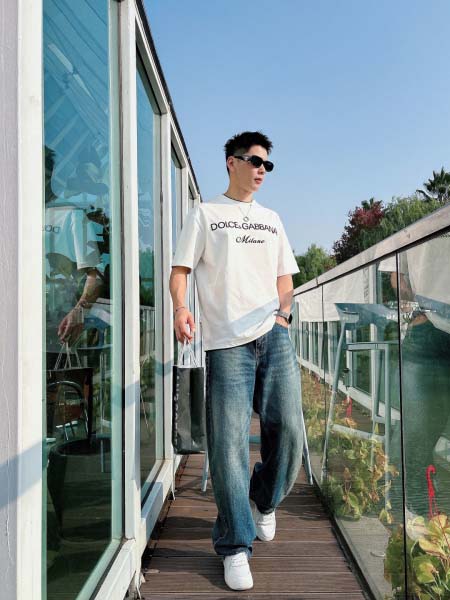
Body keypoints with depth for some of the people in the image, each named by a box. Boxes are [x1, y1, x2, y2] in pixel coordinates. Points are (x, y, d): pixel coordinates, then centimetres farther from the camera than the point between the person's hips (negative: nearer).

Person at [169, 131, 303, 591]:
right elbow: (180, 269, 3)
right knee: (229, 443, -5)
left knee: (288, 429, 1)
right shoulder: (205, 214, 10)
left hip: (274, 337, 4)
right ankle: (235, 547, 9)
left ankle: (264, 503, 31)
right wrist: (180, 309, -16)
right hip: (227, 343, -4)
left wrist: (283, 311, 4)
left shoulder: (271, 219, 22)